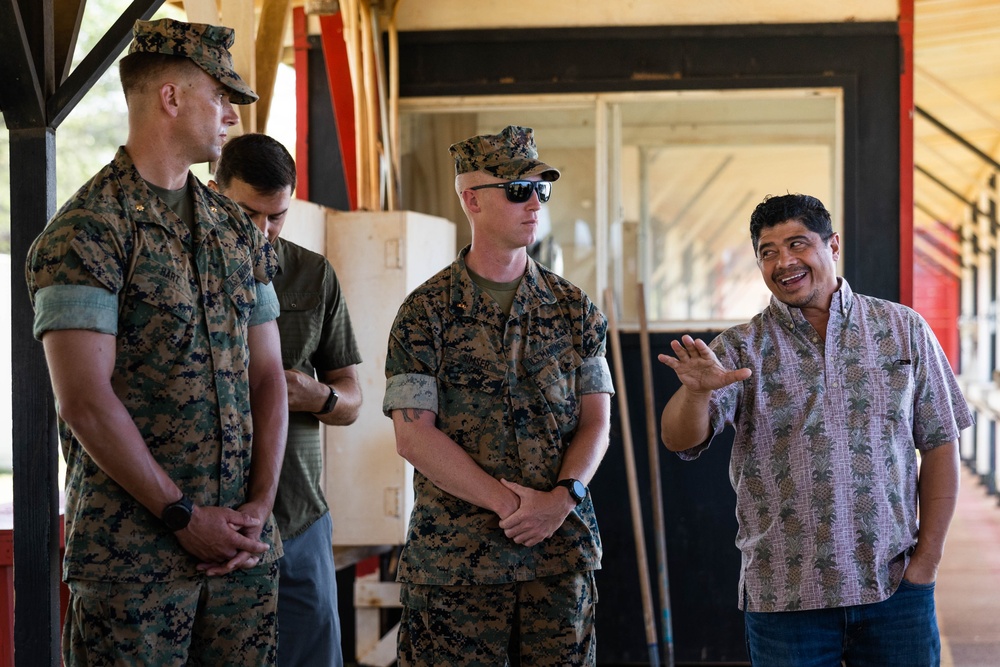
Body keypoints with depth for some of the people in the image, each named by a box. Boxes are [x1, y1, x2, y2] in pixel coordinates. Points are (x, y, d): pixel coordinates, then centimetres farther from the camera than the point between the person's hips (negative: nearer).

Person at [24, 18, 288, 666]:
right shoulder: (87, 230, -8)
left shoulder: (239, 231, 14)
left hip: (245, 545, 6)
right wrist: (184, 517, -13)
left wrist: (260, 503, 0)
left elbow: (267, 375, 13)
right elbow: (86, 402, -14)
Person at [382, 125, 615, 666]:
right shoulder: (426, 312, -1)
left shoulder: (573, 309, 10)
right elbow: (414, 436, -7)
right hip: (453, 558, -3)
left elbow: (595, 422, 7)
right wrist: (508, 504, -13)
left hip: (562, 551, 3)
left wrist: (563, 498, -12)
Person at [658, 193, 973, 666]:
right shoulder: (742, 348, 1)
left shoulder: (903, 330, 5)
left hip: (896, 587, 1)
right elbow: (680, 440, -11)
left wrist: (927, 558, 0)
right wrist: (697, 392, -33)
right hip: (786, 596, -1)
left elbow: (938, 444, 6)